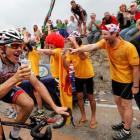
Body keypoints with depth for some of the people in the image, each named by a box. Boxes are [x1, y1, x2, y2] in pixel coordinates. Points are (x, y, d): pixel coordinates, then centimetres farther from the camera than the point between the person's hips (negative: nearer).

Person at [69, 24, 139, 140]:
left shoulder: (129, 47, -27)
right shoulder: (106, 42, -9)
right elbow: (92, 46, -17)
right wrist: (78, 49, -30)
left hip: (127, 81, -7)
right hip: (115, 79, 7)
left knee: (126, 105, 5)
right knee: (118, 102, 19)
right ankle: (124, 123, 40)